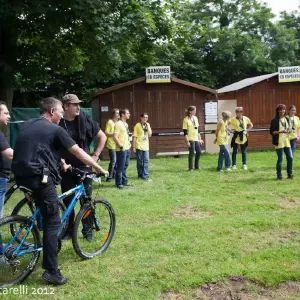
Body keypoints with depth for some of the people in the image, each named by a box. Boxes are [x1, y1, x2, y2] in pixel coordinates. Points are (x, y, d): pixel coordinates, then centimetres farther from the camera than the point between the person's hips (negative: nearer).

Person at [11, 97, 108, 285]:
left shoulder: (26, 125, 18)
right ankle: (51, 271, -2)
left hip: (21, 176, 8)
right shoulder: (55, 129, -3)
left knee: (45, 215, 28)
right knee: (52, 222, -2)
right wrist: (99, 168, 8)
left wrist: (60, 163, 41)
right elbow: (78, 152, -2)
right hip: (40, 178, -8)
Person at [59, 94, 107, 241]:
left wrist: (95, 155, 0)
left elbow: (102, 136, 5)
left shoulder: (85, 120, -4)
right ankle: (69, 230, 22)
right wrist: (62, 162, -10)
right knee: (67, 200, 8)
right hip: (67, 168, 0)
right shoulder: (58, 124, -7)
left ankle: (87, 230, 19)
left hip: (84, 166, 0)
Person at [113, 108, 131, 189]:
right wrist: (121, 146, -19)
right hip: (121, 150, -9)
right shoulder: (118, 124, -15)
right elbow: (115, 137, -21)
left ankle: (124, 181, 26)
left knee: (125, 166, 16)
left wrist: (129, 143, 14)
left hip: (127, 148, 9)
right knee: (120, 167, -1)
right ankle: (119, 183, 8)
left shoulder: (126, 124, 14)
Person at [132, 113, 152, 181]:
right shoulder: (137, 125, -5)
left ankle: (145, 175, -1)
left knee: (146, 161, -2)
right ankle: (140, 174, 19)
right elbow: (134, 136, -5)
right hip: (139, 146, -4)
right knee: (139, 161, 6)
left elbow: (150, 135, -2)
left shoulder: (147, 125, 9)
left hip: (146, 146, 4)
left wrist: (148, 126, -9)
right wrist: (133, 146, -8)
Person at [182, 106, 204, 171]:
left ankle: (196, 166, 21)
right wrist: (187, 141, -16)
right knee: (191, 153, -3)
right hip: (191, 139, -6)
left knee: (199, 152, 6)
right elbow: (185, 132, -11)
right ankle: (190, 168, 9)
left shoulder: (195, 118, 11)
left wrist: (200, 139, 14)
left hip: (196, 139, 7)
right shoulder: (186, 119, -9)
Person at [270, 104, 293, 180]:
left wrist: (290, 130, -1)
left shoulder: (287, 119, 11)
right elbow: (271, 132, -11)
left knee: (290, 157, 5)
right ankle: (279, 176, 10)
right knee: (280, 159, -2)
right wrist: (280, 131, -23)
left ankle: (290, 174, 19)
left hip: (287, 142, 6)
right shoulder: (274, 120, -8)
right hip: (279, 142, -6)